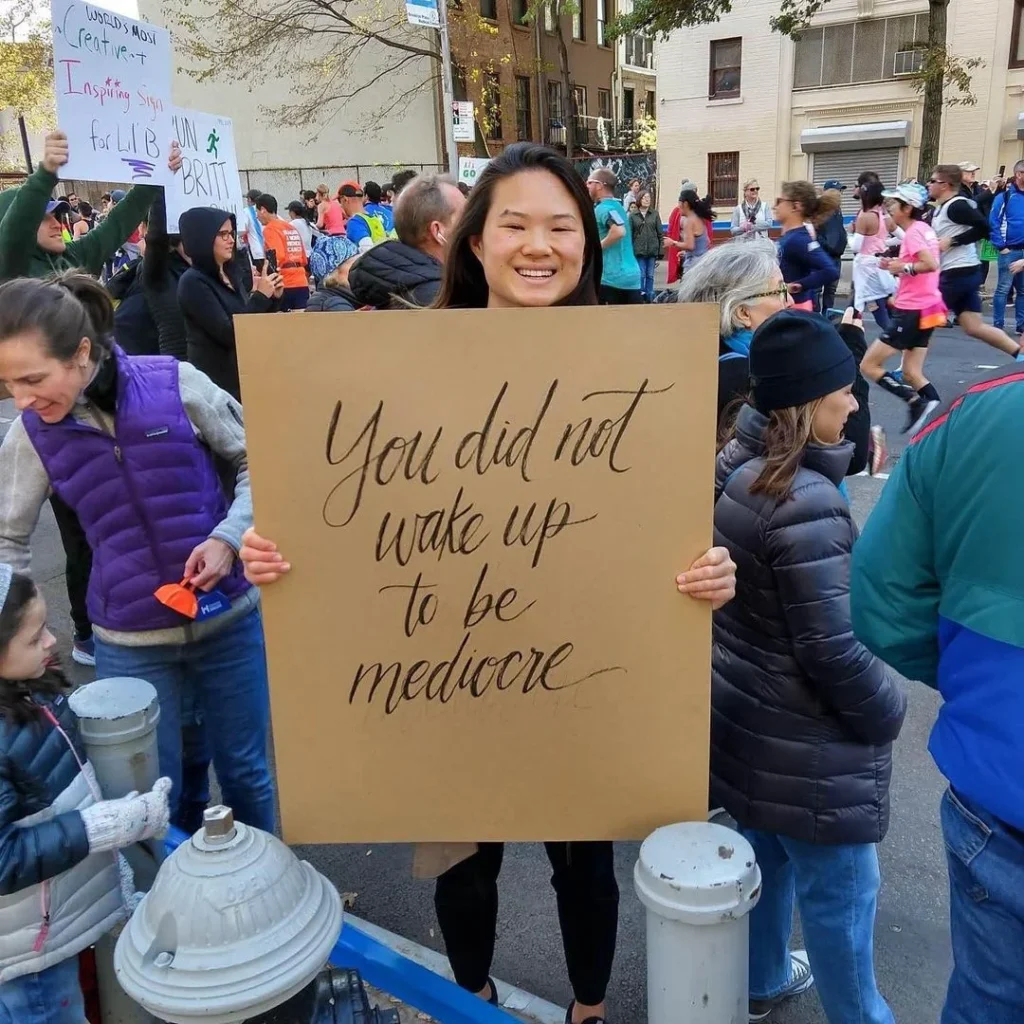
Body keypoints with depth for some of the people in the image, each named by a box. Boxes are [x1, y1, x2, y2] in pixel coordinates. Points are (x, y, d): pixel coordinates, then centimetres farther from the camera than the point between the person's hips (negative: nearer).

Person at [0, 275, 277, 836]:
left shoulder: (175, 385, -15)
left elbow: (258, 463, -4)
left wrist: (228, 537, -18)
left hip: (228, 618, -1)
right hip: (129, 642, 1)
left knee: (245, 769, 17)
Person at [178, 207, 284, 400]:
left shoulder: (232, 274, 10)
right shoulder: (193, 282, -12)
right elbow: (227, 334, -21)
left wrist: (273, 299, 0)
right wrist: (260, 296, -18)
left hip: (243, 375, 8)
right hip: (214, 381, -7)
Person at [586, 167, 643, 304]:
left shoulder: (603, 208, -12)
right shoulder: (618, 206, 17)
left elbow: (619, 231, -28)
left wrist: (597, 246, -15)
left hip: (611, 276, -9)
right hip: (632, 275, 9)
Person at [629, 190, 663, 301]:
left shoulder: (655, 214, 6)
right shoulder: (633, 215, 2)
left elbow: (660, 232, 6)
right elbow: (629, 234, 0)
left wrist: (661, 248, 0)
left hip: (652, 249, 2)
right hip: (639, 250, -1)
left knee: (650, 275, 8)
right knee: (641, 275, -1)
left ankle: (650, 297, 15)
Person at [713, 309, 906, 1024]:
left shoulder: (735, 467, -1)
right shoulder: (805, 500, -29)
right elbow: (831, 648, -24)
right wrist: (889, 711, -8)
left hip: (747, 719, 9)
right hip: (806, 746, -9)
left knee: (764, 859, 28)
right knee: (838, 897, 14)